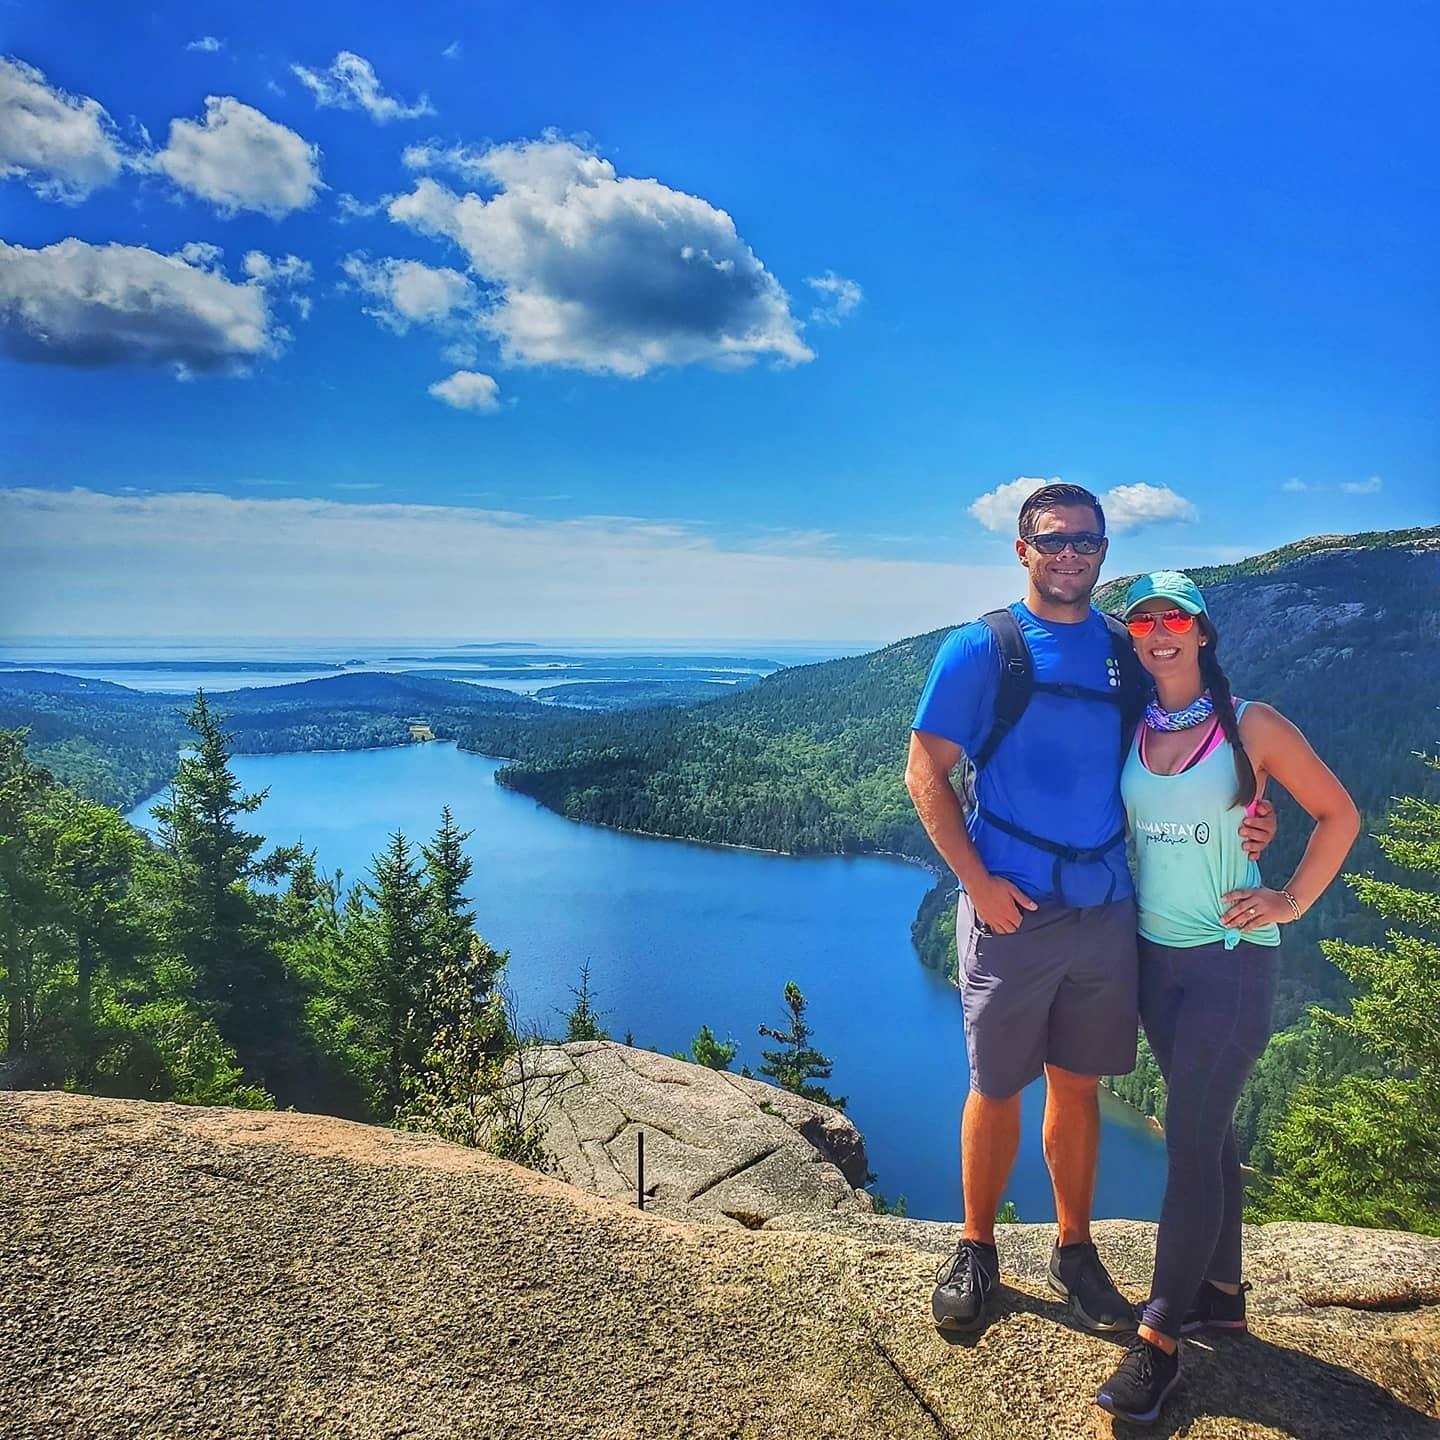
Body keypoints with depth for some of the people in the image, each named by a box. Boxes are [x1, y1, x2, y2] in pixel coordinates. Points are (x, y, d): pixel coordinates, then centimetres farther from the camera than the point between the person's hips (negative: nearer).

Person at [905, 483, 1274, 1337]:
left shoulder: (1126, 654, 9)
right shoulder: (982, 649, -4)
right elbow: (926, 772, -6)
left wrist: (1234, 825, -3)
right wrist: (978, 880, -13)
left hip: (1106, 909, 4)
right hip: (1012, 908, -3)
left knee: (1078, 1086, 15)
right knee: (996, 1088, 8)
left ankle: (1075, 1252, 33)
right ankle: (976, 1252, 27)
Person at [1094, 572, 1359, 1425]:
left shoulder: (1252, 726, -8)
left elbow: (1339, 815, 0)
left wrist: (1293, 900, -7)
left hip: (1231, 956, -4)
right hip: (1156, 953, 5)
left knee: (1190, 1139, -5)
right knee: (1207, 1130, 16)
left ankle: (1161, 1338, 5)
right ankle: (1222, 1294, 31)